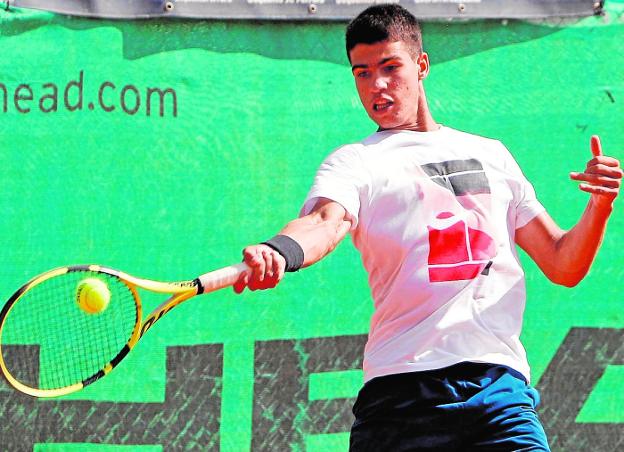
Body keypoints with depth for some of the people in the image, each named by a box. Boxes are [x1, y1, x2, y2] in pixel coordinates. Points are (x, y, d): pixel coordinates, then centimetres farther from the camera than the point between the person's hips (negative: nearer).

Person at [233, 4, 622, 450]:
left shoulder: (492, 154, 21)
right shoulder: (355, 162, 9)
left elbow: (563, 267, 22)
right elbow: (325, 222, -14)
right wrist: (277, 252, -37)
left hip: (501, 380, 2)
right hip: (404, 391, -2)